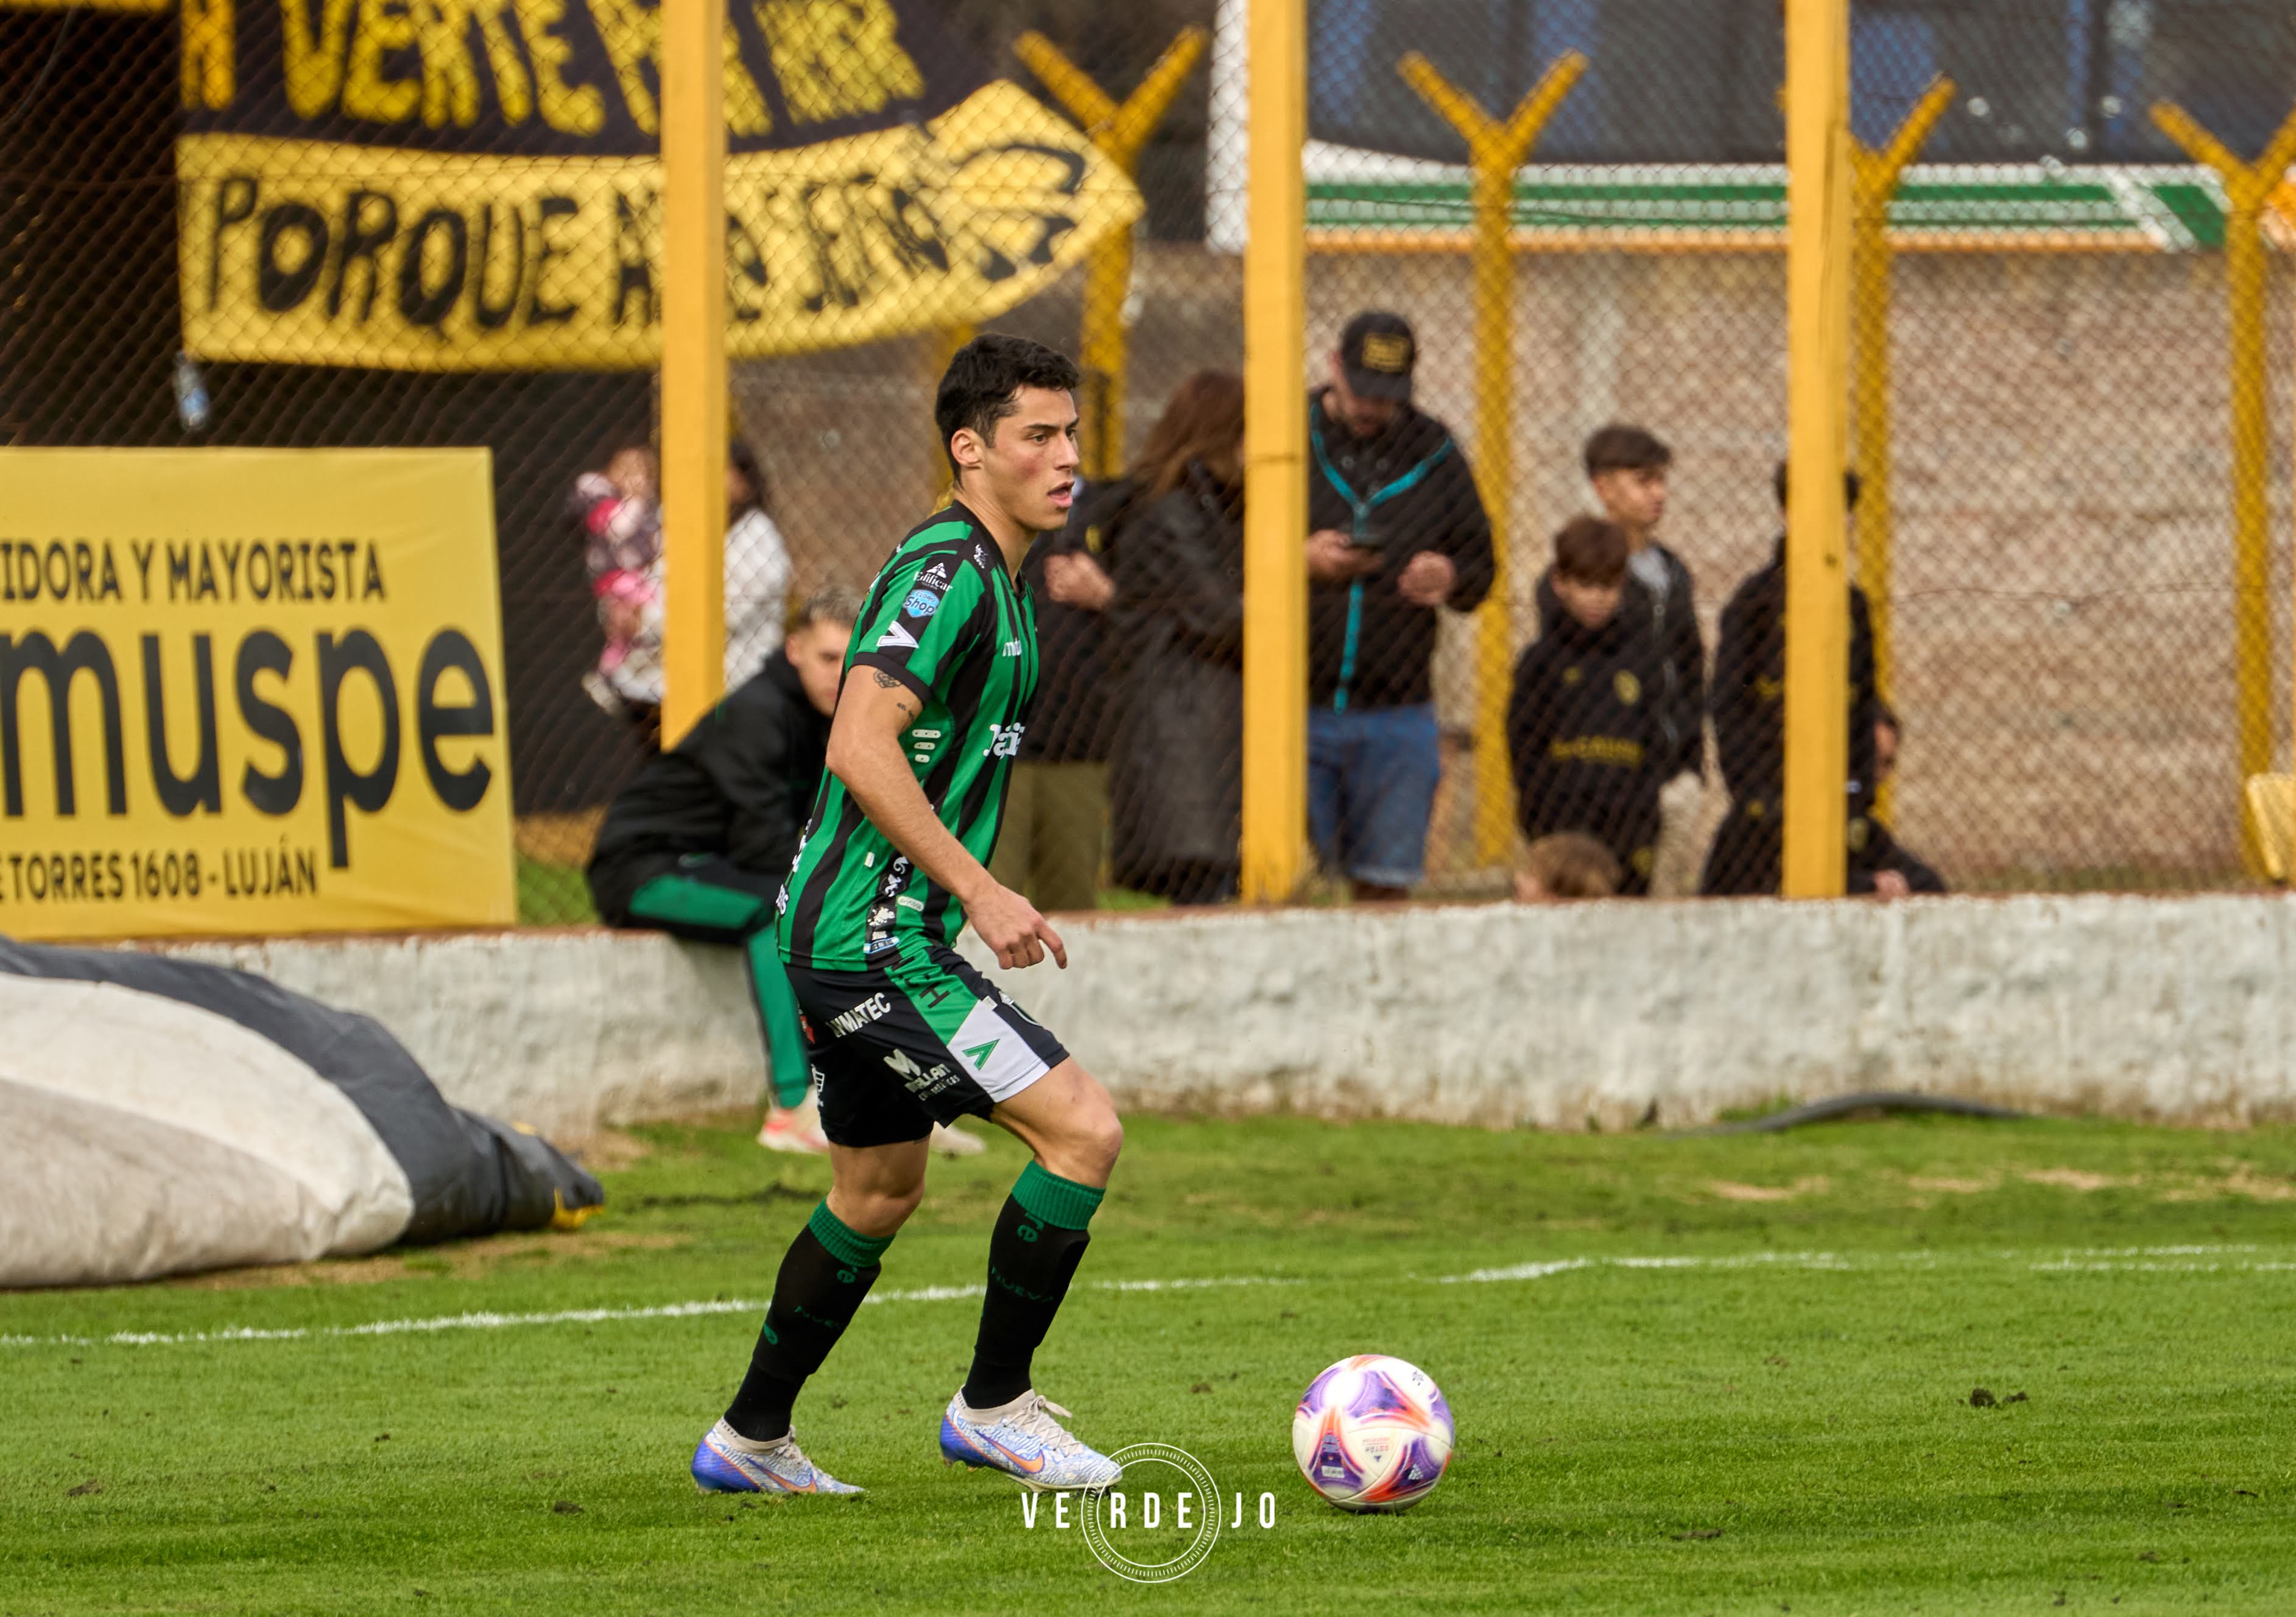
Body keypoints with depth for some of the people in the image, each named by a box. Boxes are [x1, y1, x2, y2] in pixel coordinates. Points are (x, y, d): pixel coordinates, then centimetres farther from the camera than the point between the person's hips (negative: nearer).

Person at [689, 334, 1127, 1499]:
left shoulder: (985, 574, 16)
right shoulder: (948, 568, -17)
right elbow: (861, 746, -27)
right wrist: (979, 891, -26)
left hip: (848, 933, 11)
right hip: (874, 938, -11)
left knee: (880, 1188, 21)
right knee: (1083, 1131, -13)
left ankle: (750, 1441, 30)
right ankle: (994, 1404, -3)